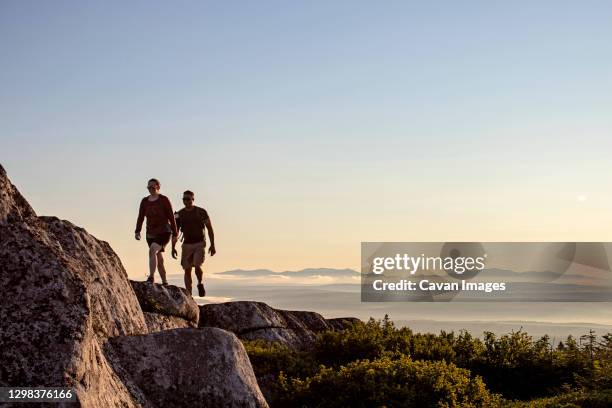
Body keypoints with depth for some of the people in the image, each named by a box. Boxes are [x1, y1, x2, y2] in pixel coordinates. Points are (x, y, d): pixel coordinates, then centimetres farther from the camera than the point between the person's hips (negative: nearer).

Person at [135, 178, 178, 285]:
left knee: (152, 250, -29)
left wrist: (175, 234, -6)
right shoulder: (144, 201, 6)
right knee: (159, 260, 10)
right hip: (151, 234, 5)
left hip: (164, 232, -5)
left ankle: (151, 277, -37)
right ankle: (164, 282, 21)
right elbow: (140, 217, 3)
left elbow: (171, 217, -5)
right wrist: (137, 232, -10)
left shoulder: (164, 200, -6)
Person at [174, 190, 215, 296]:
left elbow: (210, 229, 1)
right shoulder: (179, 214, 4)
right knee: (187, 270, 0)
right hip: (186, 245, 3)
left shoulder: (201, 212, -3)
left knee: (197, 266, -19)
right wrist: (173, 247, 4)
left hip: (199, 244, -3)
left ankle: (200, 284, 11)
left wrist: (212, 245, -4)